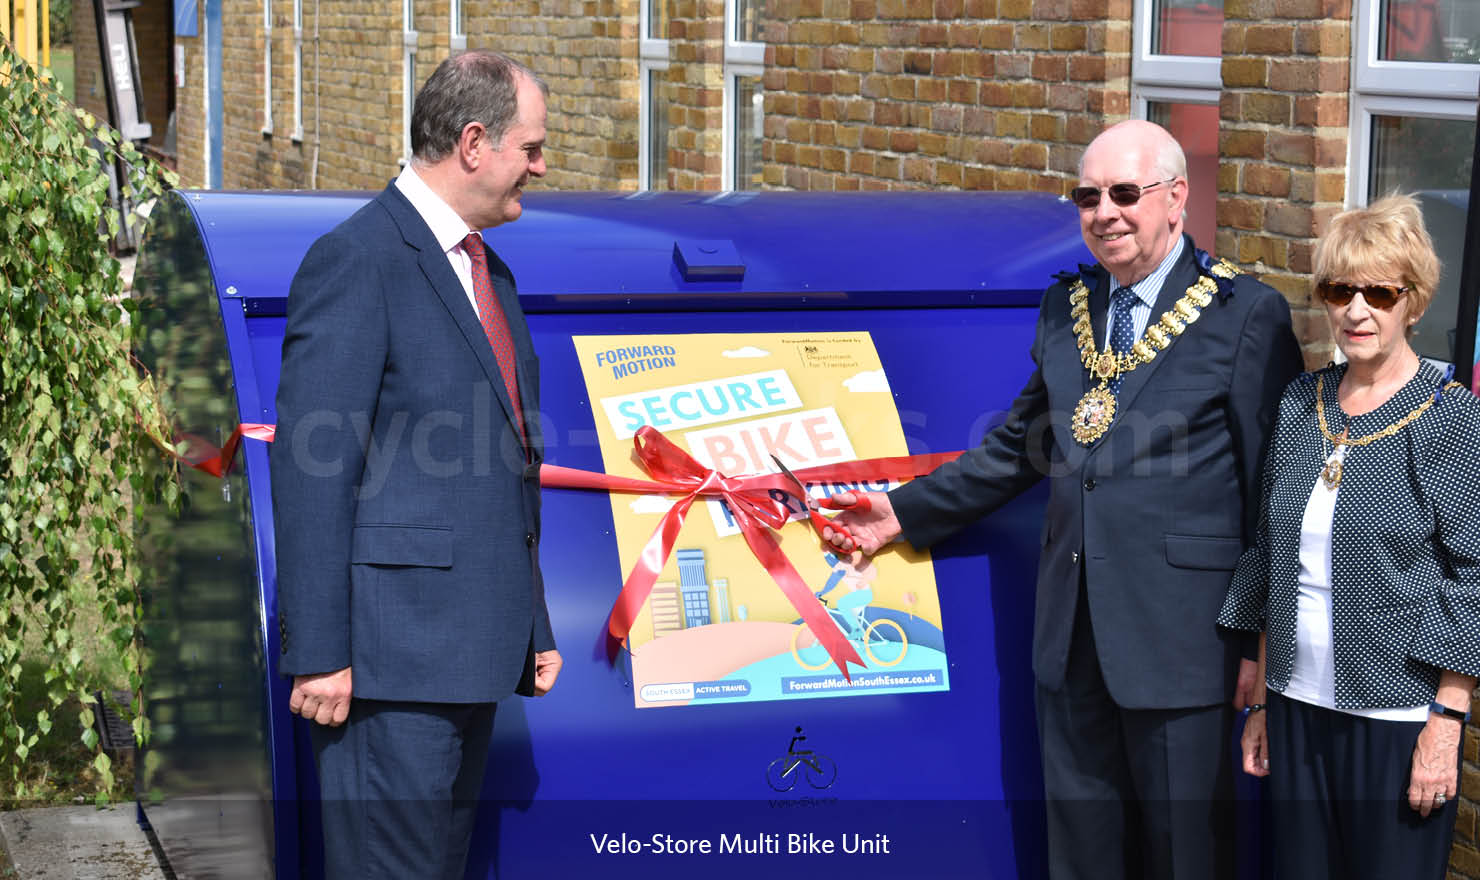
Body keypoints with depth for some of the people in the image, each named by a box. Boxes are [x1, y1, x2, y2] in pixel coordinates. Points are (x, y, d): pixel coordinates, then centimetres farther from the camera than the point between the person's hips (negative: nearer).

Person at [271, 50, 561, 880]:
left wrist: (535, 626, 21)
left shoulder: (490, 273, 18)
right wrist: (319, 654, -19)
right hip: (392, 651, -9)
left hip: (475, 650, 9)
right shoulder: (357, 260, -11)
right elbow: (313, 469, -16)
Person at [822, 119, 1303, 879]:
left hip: (1177, 635, -6)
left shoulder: (1247, 316, -8)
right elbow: (1022, 445, 19)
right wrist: (905, 511, 16)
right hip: (1072, 635, 6)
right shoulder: (1066, 309, 11)